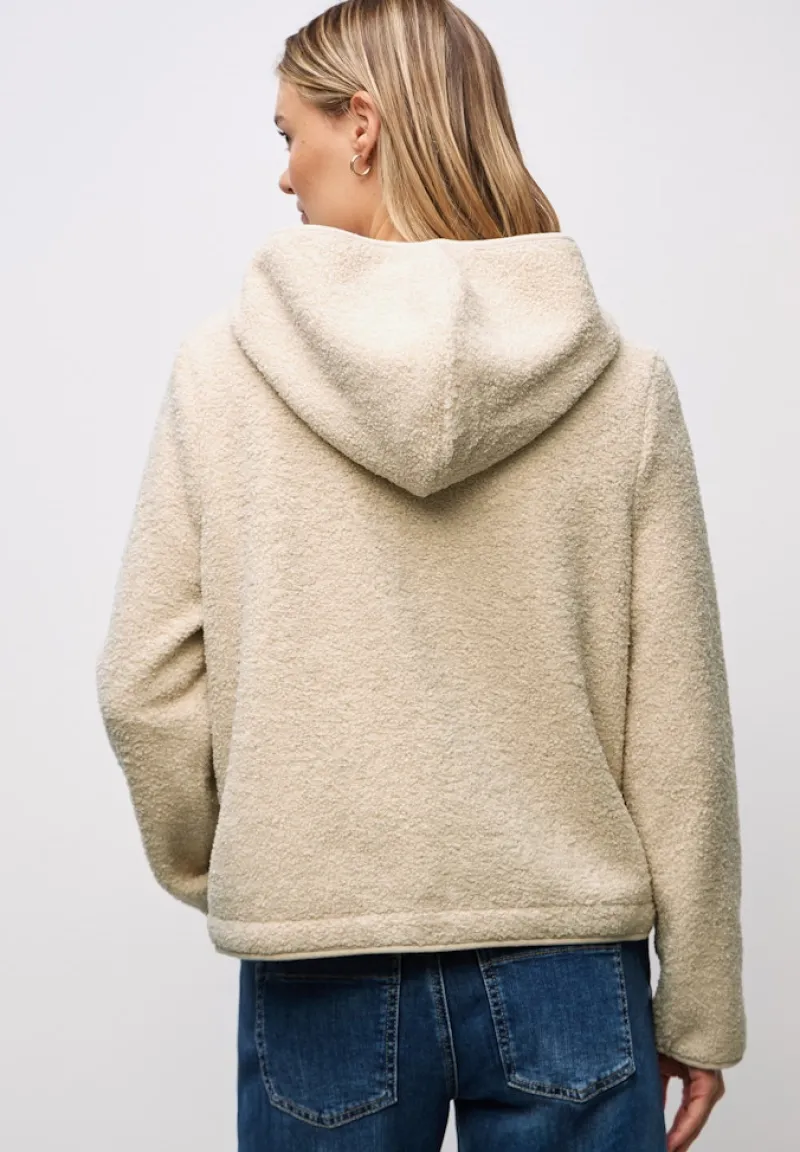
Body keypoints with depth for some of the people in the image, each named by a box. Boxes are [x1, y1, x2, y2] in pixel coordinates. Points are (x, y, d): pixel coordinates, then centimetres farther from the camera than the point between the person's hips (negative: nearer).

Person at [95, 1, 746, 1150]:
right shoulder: (621, 380, -5)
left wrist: (210, 868, 12)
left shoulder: (224, 364, -7)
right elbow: (676, 722, -4)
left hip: (318, 969, 0)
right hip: (566, 968, 1)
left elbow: (146, 684, -5)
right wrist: (698, 1007, 5)